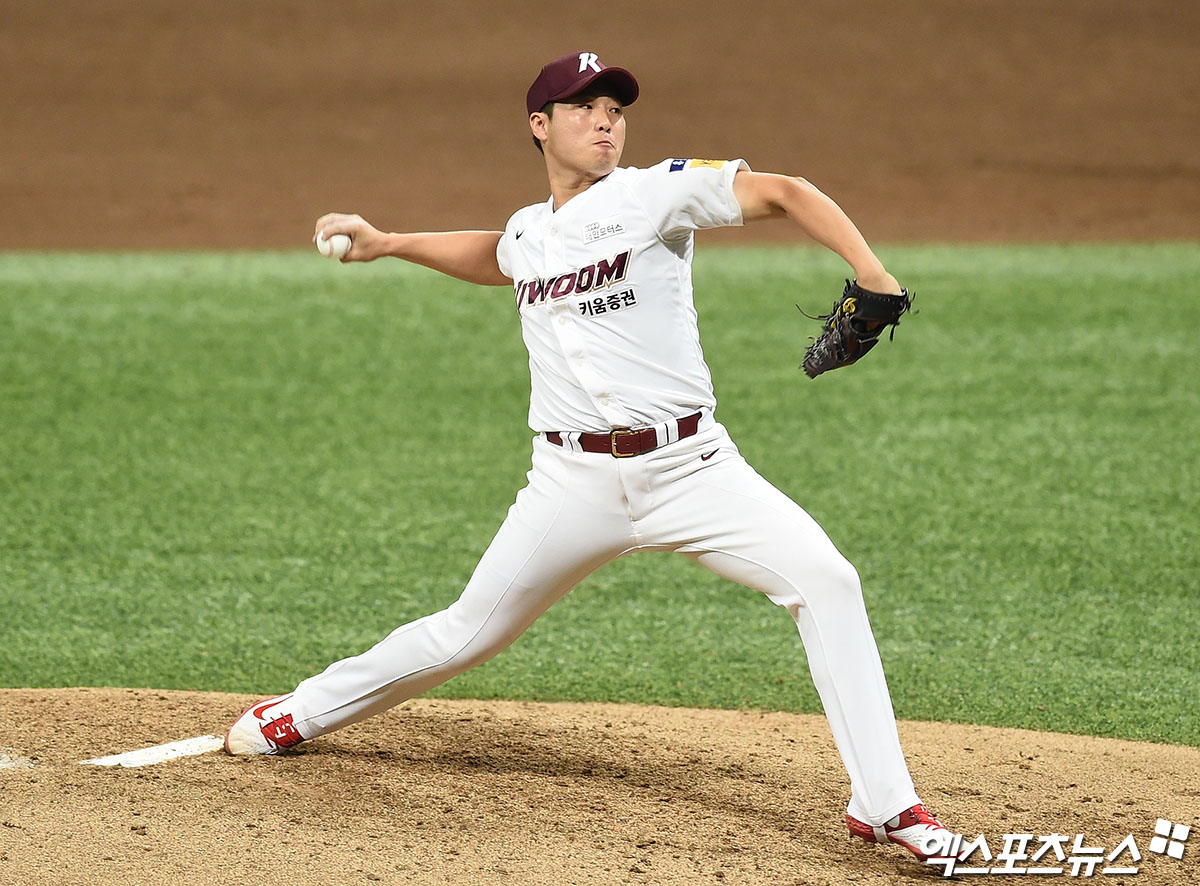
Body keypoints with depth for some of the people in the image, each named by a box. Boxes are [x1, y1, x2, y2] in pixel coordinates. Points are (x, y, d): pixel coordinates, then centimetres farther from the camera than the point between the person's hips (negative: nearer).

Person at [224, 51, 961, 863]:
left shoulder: (655, 193, -3)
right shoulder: (528, 232, 13)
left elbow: (785, 194, -14)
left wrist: (870, 272, -29)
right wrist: (387, 244, 34)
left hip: (689, 467, -3)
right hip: (575, 482, 3)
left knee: (826, 582, -22)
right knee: (469, 633, 11)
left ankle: (885, 804, -16)